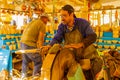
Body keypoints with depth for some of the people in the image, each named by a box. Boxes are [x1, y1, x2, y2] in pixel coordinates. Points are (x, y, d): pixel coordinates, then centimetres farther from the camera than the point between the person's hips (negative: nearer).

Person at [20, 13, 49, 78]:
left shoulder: (33, 21, 20)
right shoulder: (42, 25, -5)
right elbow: (40, 40, -10)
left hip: (22, 42, 9)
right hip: (30, 45, -9)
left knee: (25, 61, 25)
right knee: (38, 62, 3)